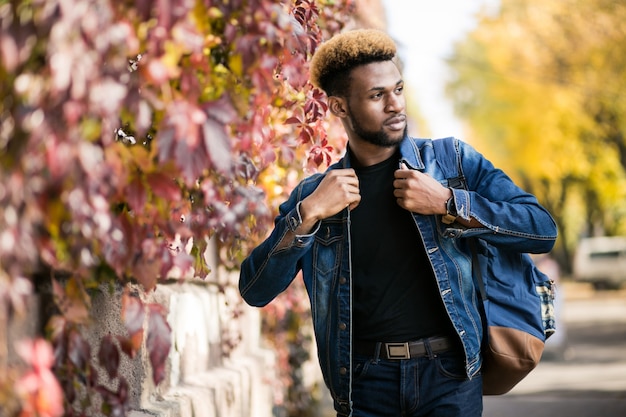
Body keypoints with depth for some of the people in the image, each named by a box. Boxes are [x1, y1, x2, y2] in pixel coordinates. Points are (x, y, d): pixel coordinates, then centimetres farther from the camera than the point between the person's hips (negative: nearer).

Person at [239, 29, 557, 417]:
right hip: (365, 382, 1)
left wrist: (448, 204, -12)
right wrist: (307, 214, -14)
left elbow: (543, 230, -3)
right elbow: (255, 291, -2)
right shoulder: (312, 194, 6)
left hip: (449, 374, -1)